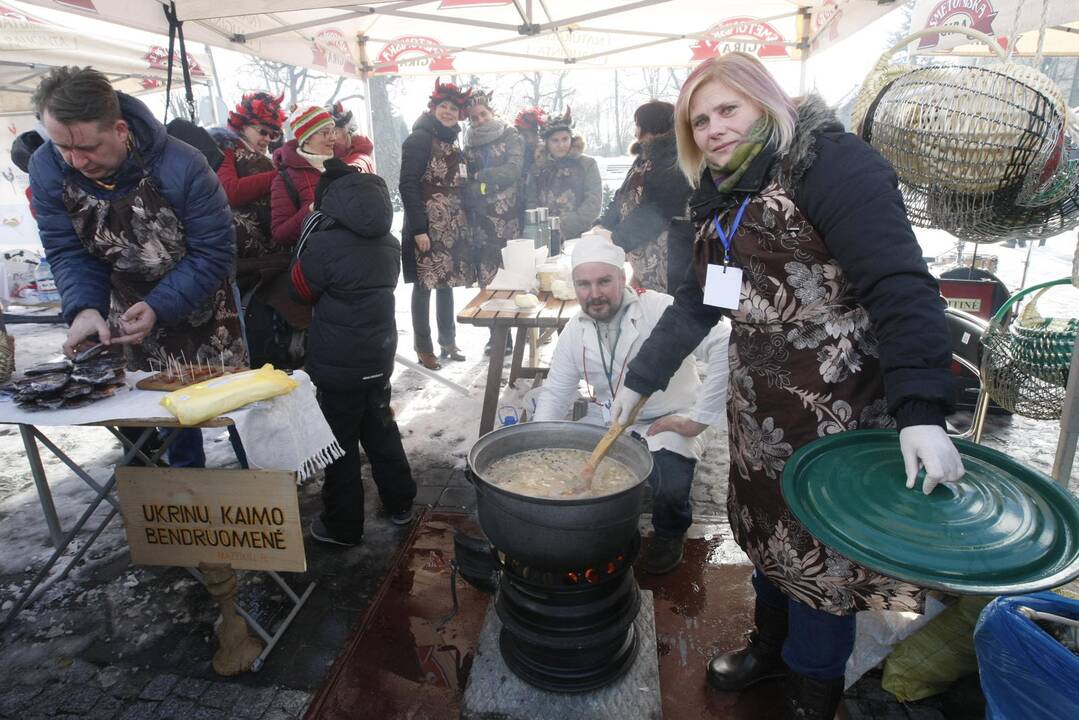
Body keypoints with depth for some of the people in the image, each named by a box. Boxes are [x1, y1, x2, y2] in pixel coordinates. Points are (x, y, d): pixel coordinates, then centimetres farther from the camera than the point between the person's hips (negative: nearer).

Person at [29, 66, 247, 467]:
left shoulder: (181, 166, -28)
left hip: (201, 306, -3)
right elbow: (67, 251, -10)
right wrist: (84, 309, -29)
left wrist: (159, 307, -33)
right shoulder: (47, 169, -15)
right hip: (129, 307, 4)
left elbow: (215, 252, -24)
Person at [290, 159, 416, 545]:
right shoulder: (388, 243, 3)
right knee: (380, 428, 21)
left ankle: (342, 525, 19)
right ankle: (399, 503, 33)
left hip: (338, 364, -6)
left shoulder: (324, 242, -18)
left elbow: (301, 289, -4)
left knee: (341, 441, 6)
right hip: (380, 356, 7)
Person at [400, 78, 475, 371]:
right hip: (427, 227, -7)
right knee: (424, 286, -1)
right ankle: (423, 347, 8)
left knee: (447, 283, 12)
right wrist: (418, 229, -21)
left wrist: (465, 225, 13)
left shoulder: (452, 142, 16)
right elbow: (408, 185, -15)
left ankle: (448, 339, 23)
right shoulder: (419, 139, -8)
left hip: (453, 226, 7)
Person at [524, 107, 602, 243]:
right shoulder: (537, 168, 15)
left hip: (578, 236, -1)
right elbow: (530, 202, 10)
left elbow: (593, 202, -2)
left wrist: (564, 226, -12)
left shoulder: (587, 164, 8)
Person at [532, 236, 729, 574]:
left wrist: (699, 419, -27)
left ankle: (670, 534, 11)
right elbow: (555, 393, 5)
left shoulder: (663, 310, -22)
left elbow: (725, 350, -32)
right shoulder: (575, 331, -2)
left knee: (669, 489, -29)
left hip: (664, 423, -4)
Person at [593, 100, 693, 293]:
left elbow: (655, 213, -20)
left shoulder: (673, 162, -12)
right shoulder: (644, 158, 17)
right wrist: (601, 225, 0)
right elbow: (623, 197, 16)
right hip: (639, 257, 8)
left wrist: (616, 239, -17)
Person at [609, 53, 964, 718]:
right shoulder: (726, 198, 13)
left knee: (819, 543, 6)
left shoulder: (829, 161, -13)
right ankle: (773, 646, 44)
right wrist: (640, 380, 17)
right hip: (760, 405, 8)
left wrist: (922, 411, -30)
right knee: (765, 527, 19)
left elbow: (901, 286, -22)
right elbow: (696, 305, 17)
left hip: (837, 407, -7)